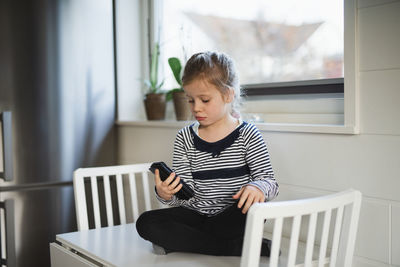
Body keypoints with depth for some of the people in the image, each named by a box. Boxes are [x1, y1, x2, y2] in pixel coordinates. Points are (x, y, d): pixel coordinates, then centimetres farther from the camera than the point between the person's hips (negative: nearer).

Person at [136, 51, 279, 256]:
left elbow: (269, 181, -7)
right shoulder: (184, 139, 3)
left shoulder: (247, 135, -5)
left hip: (233, 219, -4)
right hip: (196, 215, 4)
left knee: (254, 207, -35)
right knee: (146, 223, -19)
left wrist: (257, 188, -31)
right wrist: (166, 195, -22)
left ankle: (179, 243, -17)